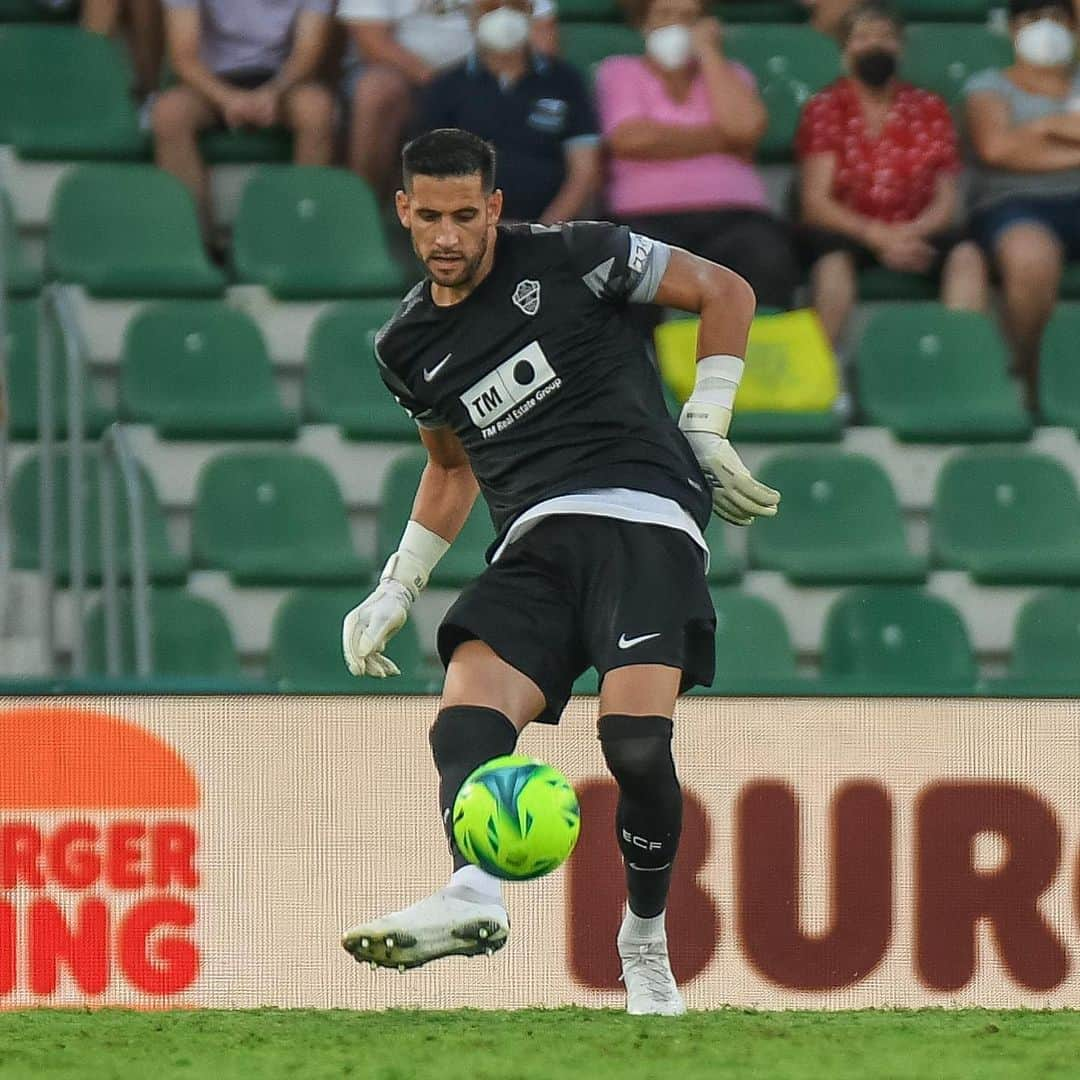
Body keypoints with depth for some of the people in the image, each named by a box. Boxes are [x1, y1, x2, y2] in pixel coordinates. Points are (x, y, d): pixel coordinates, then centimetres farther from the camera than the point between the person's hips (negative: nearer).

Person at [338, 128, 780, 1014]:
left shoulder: (566, 259, 1)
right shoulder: (407, 347, 17)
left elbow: (726, 293, 8)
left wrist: (706, 433, 2)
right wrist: (396, 590, 30)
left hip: (642, 516, -5)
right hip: (536, 542, 5)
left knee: (635, 737, -24)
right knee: (465, 720, -24)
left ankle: (646, 943, -7)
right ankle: (475, 895, -48)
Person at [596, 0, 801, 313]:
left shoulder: (729, 75, 22)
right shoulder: (619, 73, 15)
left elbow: (745, 126, -1)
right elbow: (631, 139, -6)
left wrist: (707, 51, 7)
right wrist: (721, 138, 2)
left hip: (734, 216, 2)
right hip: (650, 217, -2)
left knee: (768, 259, -32)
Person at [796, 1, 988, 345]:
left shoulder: (929, 108, 13)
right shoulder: (825, 109, 6)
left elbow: (946, 199, 8)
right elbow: (816, 201, -3)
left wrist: (914, 233, -16)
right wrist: (877, 236, -19)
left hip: (913, 231, 3)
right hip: (845, 230, -2)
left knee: (966, 255, -27)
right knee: (833, 261, -37)